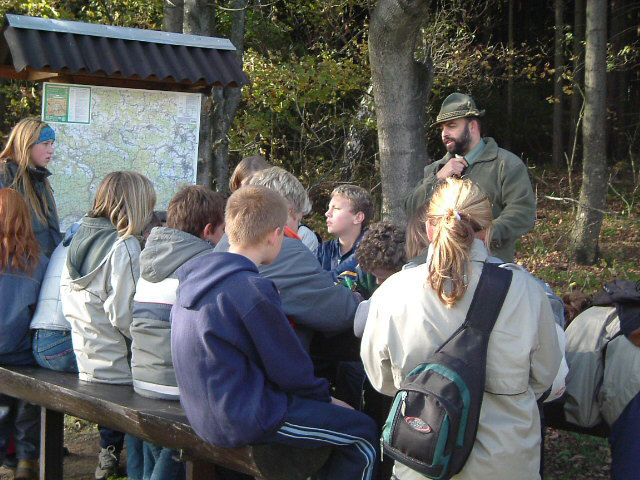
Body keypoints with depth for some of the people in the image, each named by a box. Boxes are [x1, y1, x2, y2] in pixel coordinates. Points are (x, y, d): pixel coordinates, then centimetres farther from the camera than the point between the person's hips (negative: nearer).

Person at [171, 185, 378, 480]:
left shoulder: (193, 275, 4)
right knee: (363, 433, 0)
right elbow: (289, 370, -16)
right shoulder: (253, 289, -23)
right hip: (244, 420, -9)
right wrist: (325, 397, 4)